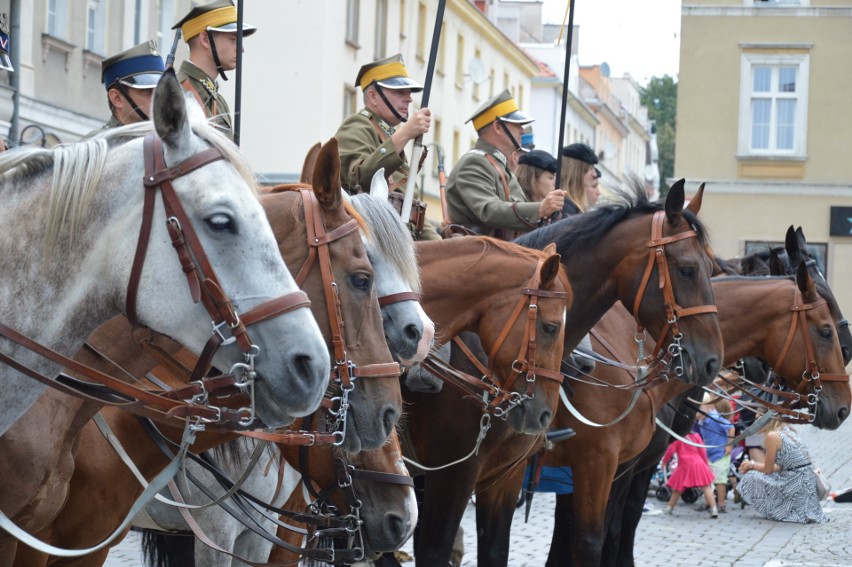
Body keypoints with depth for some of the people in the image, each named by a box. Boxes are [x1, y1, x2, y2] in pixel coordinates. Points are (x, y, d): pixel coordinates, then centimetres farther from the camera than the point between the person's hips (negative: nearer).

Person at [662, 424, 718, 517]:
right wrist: (706, 463, 16)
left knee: (677, 489, 12)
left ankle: (670, 508, 20)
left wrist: (664, 461, 9)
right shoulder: (696, 435, 5)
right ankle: (714, 510, -10)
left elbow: (670, 450, -6)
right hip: (698, 464, 1)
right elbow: (702, 451, 5)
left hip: (684, 466, -1)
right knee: (706, 488, -2)